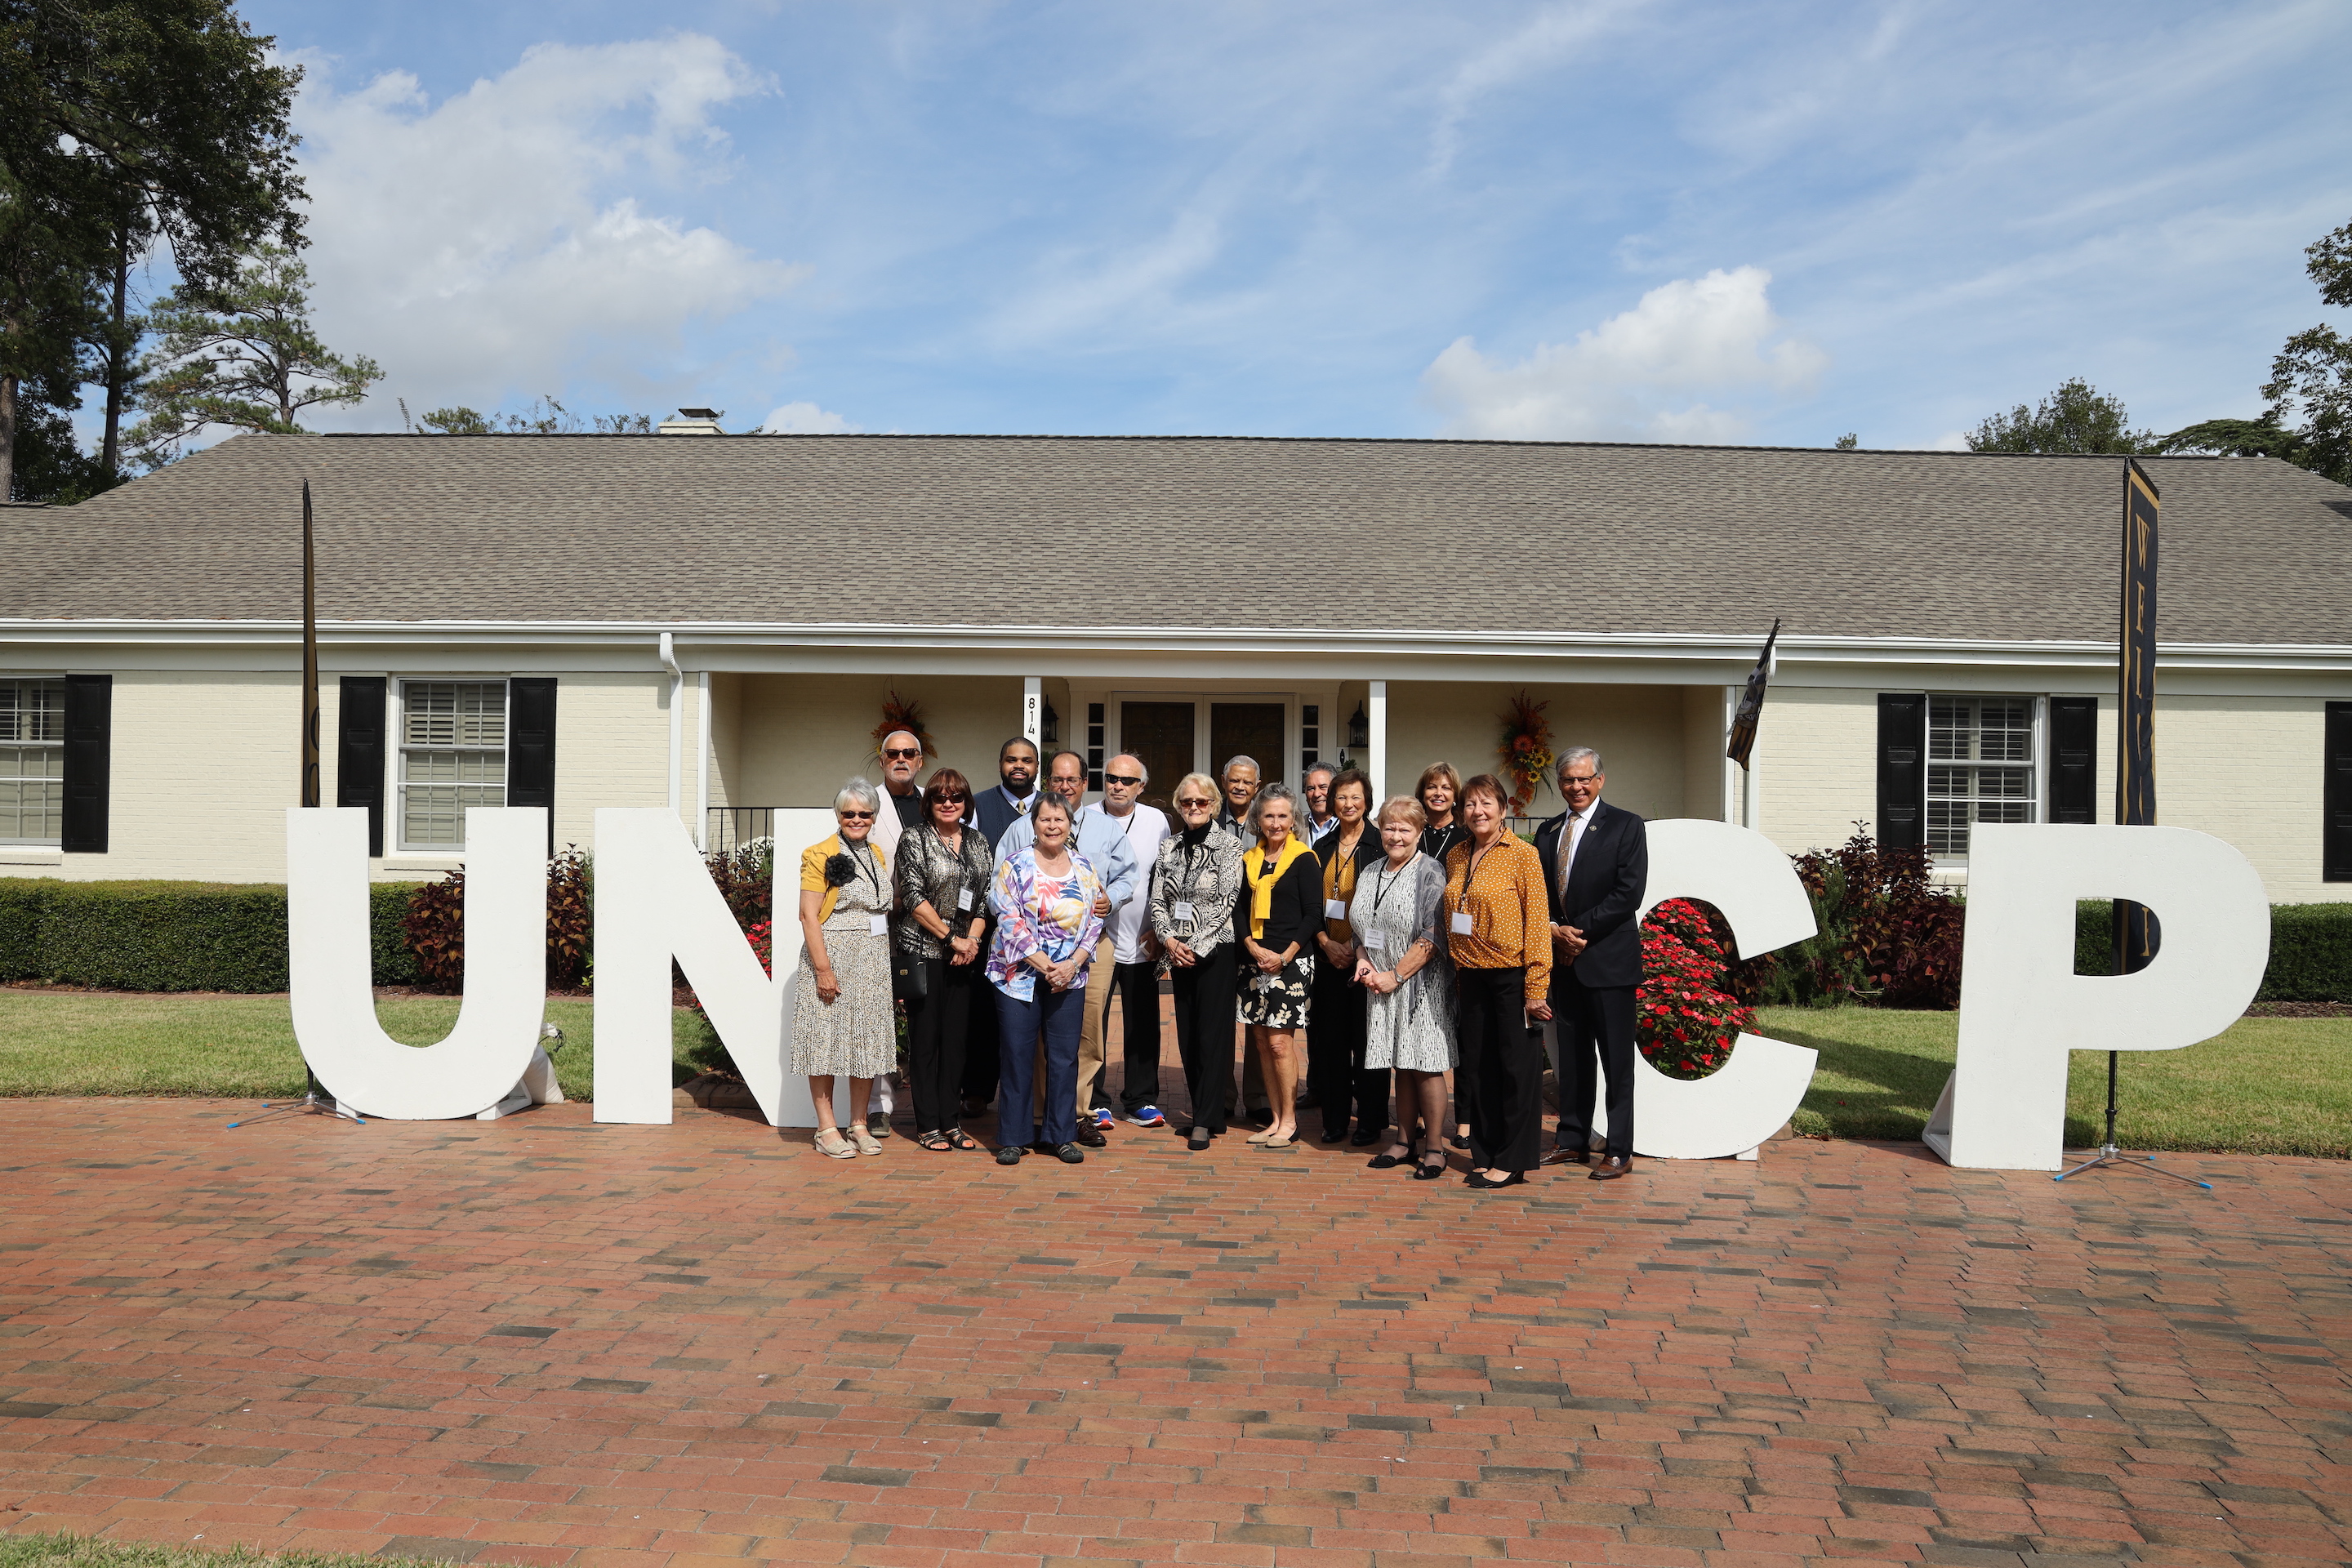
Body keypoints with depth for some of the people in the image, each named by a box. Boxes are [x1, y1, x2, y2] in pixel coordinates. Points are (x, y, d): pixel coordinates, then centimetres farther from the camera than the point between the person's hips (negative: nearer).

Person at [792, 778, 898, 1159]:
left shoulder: (878, 855, 15)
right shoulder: (820, 855, -5)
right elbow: (809, 915, -11)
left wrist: (890, 961, 12)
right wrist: (823, 967, -18)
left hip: (874, 962, 6)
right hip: (833, 956, -6)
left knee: (869, 1040, 7)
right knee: (827, 1038, -3)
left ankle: (859, 1124, 16)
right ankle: (826, 1128, 3)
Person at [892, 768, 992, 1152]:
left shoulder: (977, 842, 12)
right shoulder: (915, 840, -2)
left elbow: (986, 898, 11)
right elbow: (913, 897, -10)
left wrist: (973, 939, -5)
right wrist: (952, 938, -12)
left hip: (964, 955, 4)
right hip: (924, 951, -4)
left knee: (956, 1037, 7)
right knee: (925, 1036, 1)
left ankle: (950, 1121, 15)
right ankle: (928, 1125, 7)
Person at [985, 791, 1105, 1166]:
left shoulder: (1084, 868, 8)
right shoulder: (1015, 865, -3)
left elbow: (1094, 921, 7)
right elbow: (1010, 922, -9)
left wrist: (1073, 964, -7)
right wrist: (1044, 965, -14)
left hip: (1069, 977, 3)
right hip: (1021, 974, -3)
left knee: (1064, 1057, 5)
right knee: (1017, 1056, 1)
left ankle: (1062, 1135, 15)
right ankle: (1014, 1136, 11)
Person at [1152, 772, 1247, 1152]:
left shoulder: (1228, 844, -2)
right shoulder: (1168, 847, 11)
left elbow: (1226, 901, -10)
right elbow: (1158, 900, 9)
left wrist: (1197, 946, -13)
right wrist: (1169, 940, -7)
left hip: (1216, 949, -5)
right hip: (1179, 952, 5)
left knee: (1212, 1032, -6)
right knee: (1187, 1032, 7)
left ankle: (1205, 1121, -2)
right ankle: (1203, 1112, 16)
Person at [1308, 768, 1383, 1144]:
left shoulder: (1380, 846, -3)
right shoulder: (1323, 848, 12)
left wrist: (1359, 945, -12)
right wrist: (1326, 942, -3)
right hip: (1329, 955, 5)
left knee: (1366, 1038, 0)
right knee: (1331, 1036, 7)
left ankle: (1370, 1120, 9)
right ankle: (1334, 1118, 16)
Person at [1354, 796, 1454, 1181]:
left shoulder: (1431, 874, -8)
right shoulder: (1370, 874, 13)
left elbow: (1433, 936, -14)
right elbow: (1360, 926, 20)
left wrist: (1396, 975, -15)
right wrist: (1363, 959, 0)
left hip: (1421, 985, -6)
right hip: (1382, 987, 6)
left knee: (1425, 1066, -3)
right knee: (1402, 1066, 12)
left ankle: (1434, 1148, 5)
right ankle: (1404, 1141, 20)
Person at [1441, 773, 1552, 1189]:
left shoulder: (1523, 854, -8)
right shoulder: (1456, 857, 9)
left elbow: (1537, 921, -11)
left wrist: (1536, 987, -15)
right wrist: (1457, 974, 11)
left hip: (1513, 976, -6)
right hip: (1471, 977, 6)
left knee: (1517, 1066, 2)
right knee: (1478, 1066, 12)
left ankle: (1513, 1160, 11)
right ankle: (1484, 1154, 23)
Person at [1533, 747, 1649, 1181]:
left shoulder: (1626, 825, -4)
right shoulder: (1548, 832, 14)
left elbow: (1628, 893, -12)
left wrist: (1579, 931, -14)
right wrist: (1554, 931, -6)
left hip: (1608, 960, -5)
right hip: (1563, 961, 5)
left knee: (1616, 1058, -1)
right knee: (1571, 1055, 11)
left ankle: (1619, 1152, 5)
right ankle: (1572, 1141, 19)